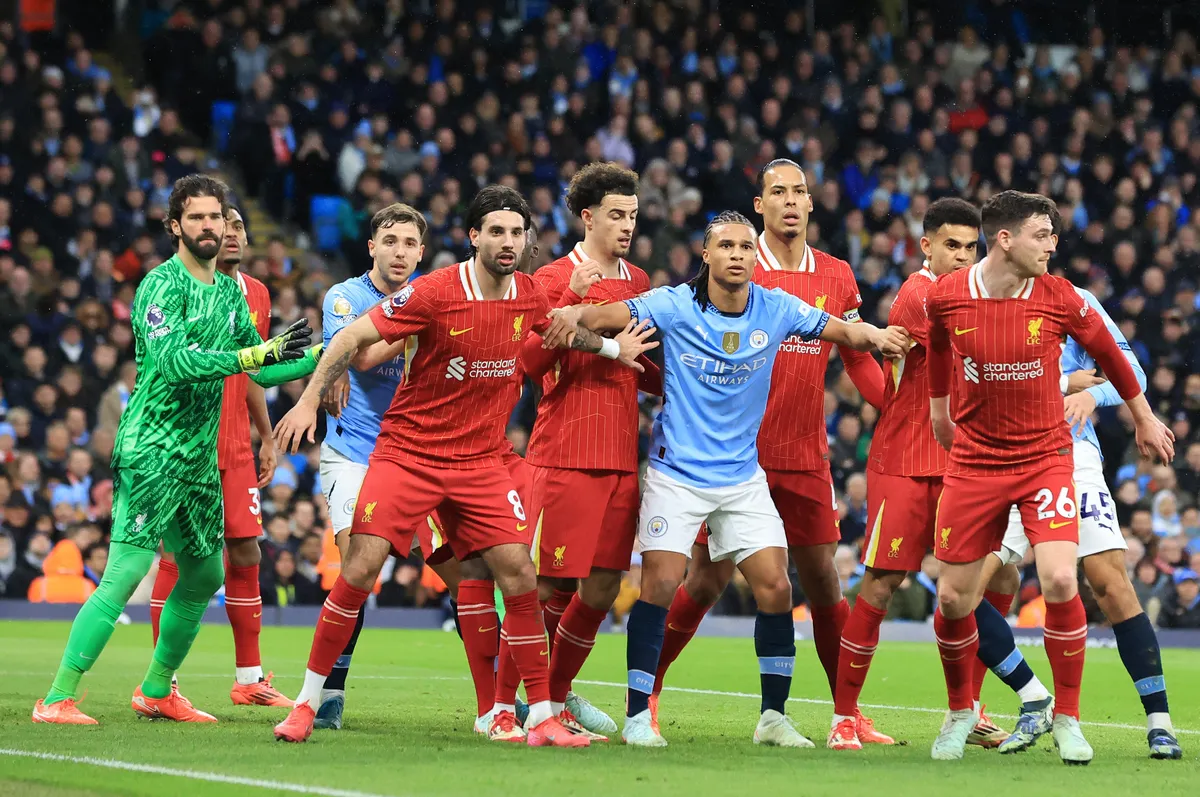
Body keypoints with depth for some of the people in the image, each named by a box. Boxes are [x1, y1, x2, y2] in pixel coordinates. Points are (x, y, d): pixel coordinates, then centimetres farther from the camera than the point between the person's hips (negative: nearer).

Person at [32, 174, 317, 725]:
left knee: (204, 575, 13)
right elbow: (173, 361, -25)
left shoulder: (229, 292, 14)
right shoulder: (162, 286, -12)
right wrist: (257, 353, -29)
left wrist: (320, 355, 10)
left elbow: (264, 370, 21)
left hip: (200, 456, 9)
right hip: (151, 449, -9)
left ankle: (156, 692, 27)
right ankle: (57, 699, -15)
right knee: (126, 572, -16)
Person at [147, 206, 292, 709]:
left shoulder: (255, 295, 11)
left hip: (235, 448, 6)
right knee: (177, 557, -5)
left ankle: (250, 679, 13)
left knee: (245, 554, 5)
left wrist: (267, 436, 20)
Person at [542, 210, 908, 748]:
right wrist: (576, 315, -37)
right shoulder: (675, 306, -10)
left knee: (775, 586, -4)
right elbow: (608, 316, -15)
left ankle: (773, 717, 8)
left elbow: (841, 330, 6)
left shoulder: (777, 310, -1)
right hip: (676, 475, -3)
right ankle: (637, 715, -1)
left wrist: (872, 335, -15)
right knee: (659, 585, -12)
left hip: (743, 476, 3)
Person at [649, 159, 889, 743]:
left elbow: (857, 360, 14)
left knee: (822, 579, 5)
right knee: (707, 579, -2)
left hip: (806, 458, 3)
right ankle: (645, 692, 12)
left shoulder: (836, 277, 8)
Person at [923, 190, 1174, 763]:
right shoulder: (945, 298, -9)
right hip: (974, 461, 1)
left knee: (1060, 581, -18)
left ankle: (1067, 720, -1)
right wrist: (939, 409, 29)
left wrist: (1144, 418, 19)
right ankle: (960, 711, 28)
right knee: (953, 598, 2)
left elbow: (1108, 353, 9)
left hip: (1045, 455, -1)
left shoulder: (1059, 299, -10)